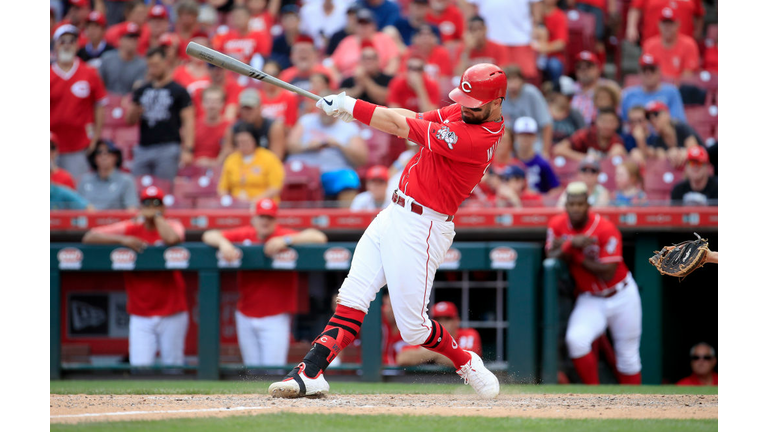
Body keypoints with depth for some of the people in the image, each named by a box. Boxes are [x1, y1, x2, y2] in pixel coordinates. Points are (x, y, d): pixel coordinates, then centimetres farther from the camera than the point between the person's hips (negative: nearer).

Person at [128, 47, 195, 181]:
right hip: (143, 148, 5)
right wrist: (135, 112, -6)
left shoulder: (178, 91, 2)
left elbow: (188, 121, -3)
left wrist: (188, 150, -15)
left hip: (168, 149, -5)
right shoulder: (141, 91, 17)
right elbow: (129, 120, 19)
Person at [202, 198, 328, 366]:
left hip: (275, 318, -4)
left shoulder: (284, 234, -8)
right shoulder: (244, 235, 2)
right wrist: (223, 243, -19)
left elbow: (319, 238, -19)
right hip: (246, 317, 4)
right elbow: (209, 236, 4)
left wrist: (286, 240, -29)